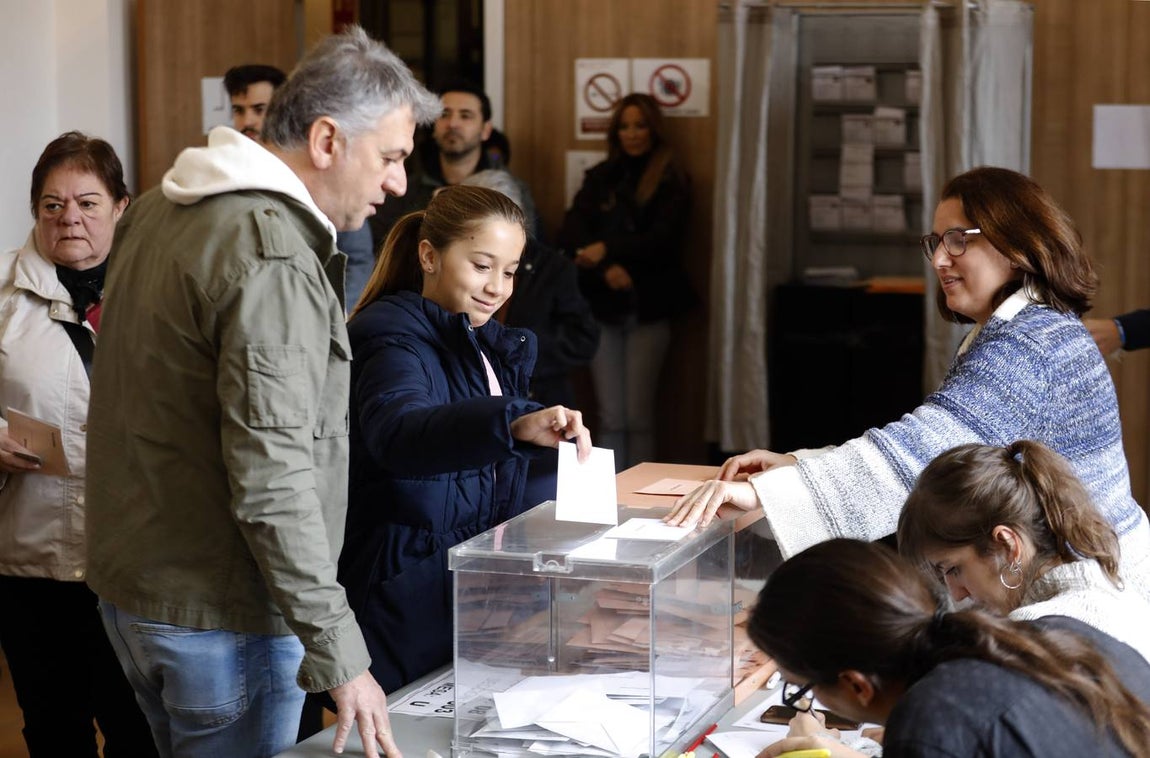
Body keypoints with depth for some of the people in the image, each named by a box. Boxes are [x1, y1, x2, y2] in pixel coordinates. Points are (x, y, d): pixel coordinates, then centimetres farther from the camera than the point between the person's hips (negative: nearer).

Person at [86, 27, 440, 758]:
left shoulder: (160, 209, 9)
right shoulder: (272, 258, -22)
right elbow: (272, 483, -27)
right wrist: (338, 656, -24)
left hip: (129, 584, 9)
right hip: (218, 613, -9)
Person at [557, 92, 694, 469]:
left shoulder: (671, 182, 3)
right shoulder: (599, 177, 10)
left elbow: (663, 239, -10)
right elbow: (571, 232, -2)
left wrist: (607, 249, -19)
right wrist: (605, 268, -18)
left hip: (648, 309, -2)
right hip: (601, 307, 2)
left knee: (638, 415, -2)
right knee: (611, 417, 2)